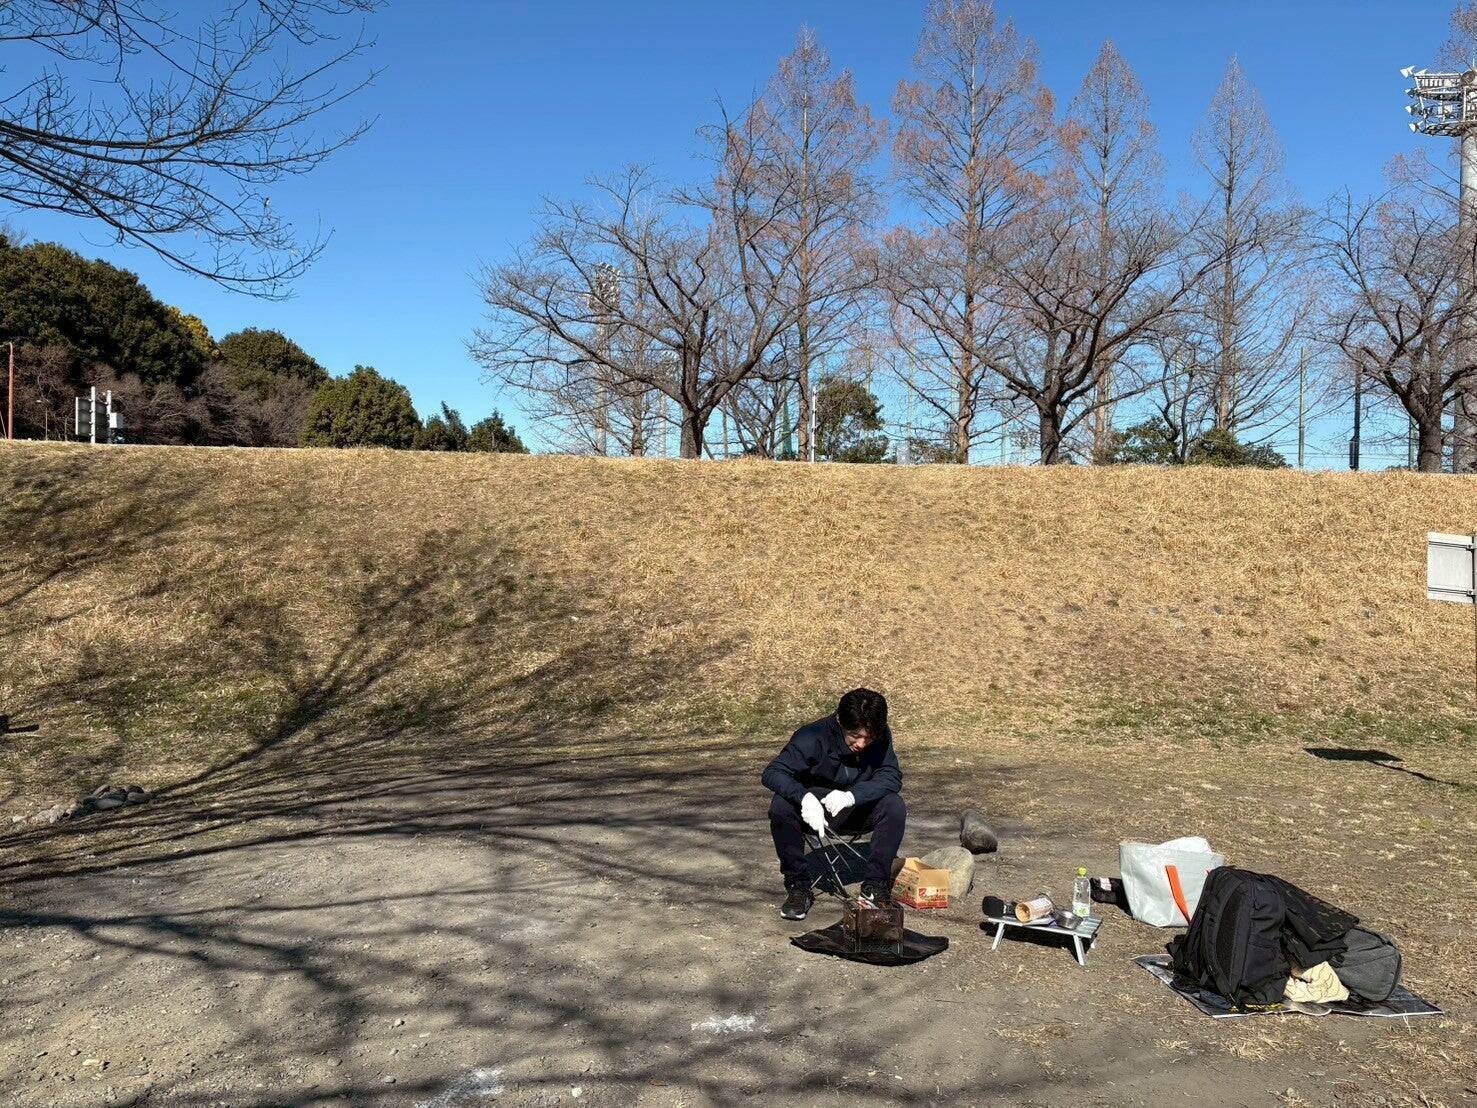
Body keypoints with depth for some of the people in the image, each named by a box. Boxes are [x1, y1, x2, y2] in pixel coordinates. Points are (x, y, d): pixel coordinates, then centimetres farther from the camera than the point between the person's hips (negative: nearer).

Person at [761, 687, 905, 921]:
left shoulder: (881, 738, -15)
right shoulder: (813, 737, -25)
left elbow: (892, 777, -23)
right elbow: (772, 773, -31)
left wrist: (851, 796, -40)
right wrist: (805, 798, -51)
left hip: (856, 812, 2)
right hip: (814, 812, -2)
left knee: (895, 806, -26)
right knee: (781, 807, -32)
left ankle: (876, 885, -11)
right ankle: (798, 886, -16)